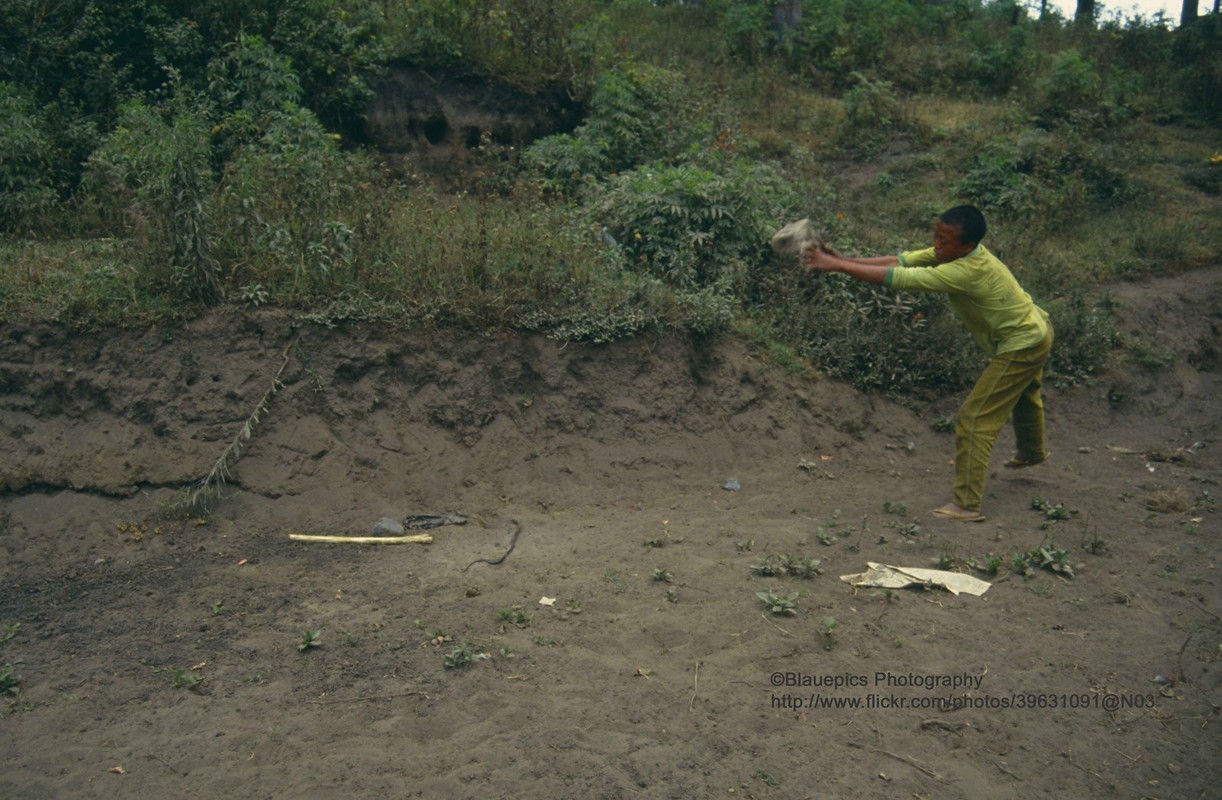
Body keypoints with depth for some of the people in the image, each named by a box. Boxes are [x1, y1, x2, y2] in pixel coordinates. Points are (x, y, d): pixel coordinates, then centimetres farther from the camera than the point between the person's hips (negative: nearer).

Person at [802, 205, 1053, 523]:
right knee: (1023, 396, 34)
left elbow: (899, 279, -40)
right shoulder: (952, 252, -10)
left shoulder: (966, 271, -36)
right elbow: (902, 261, -14)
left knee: (974, 418, -9)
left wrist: (837, 266, -40)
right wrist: (846, 260, -26)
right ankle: (1032, 451, 63)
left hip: (1021, 346, -10)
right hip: (1034, 330, 10)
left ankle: (967, 505, -3)